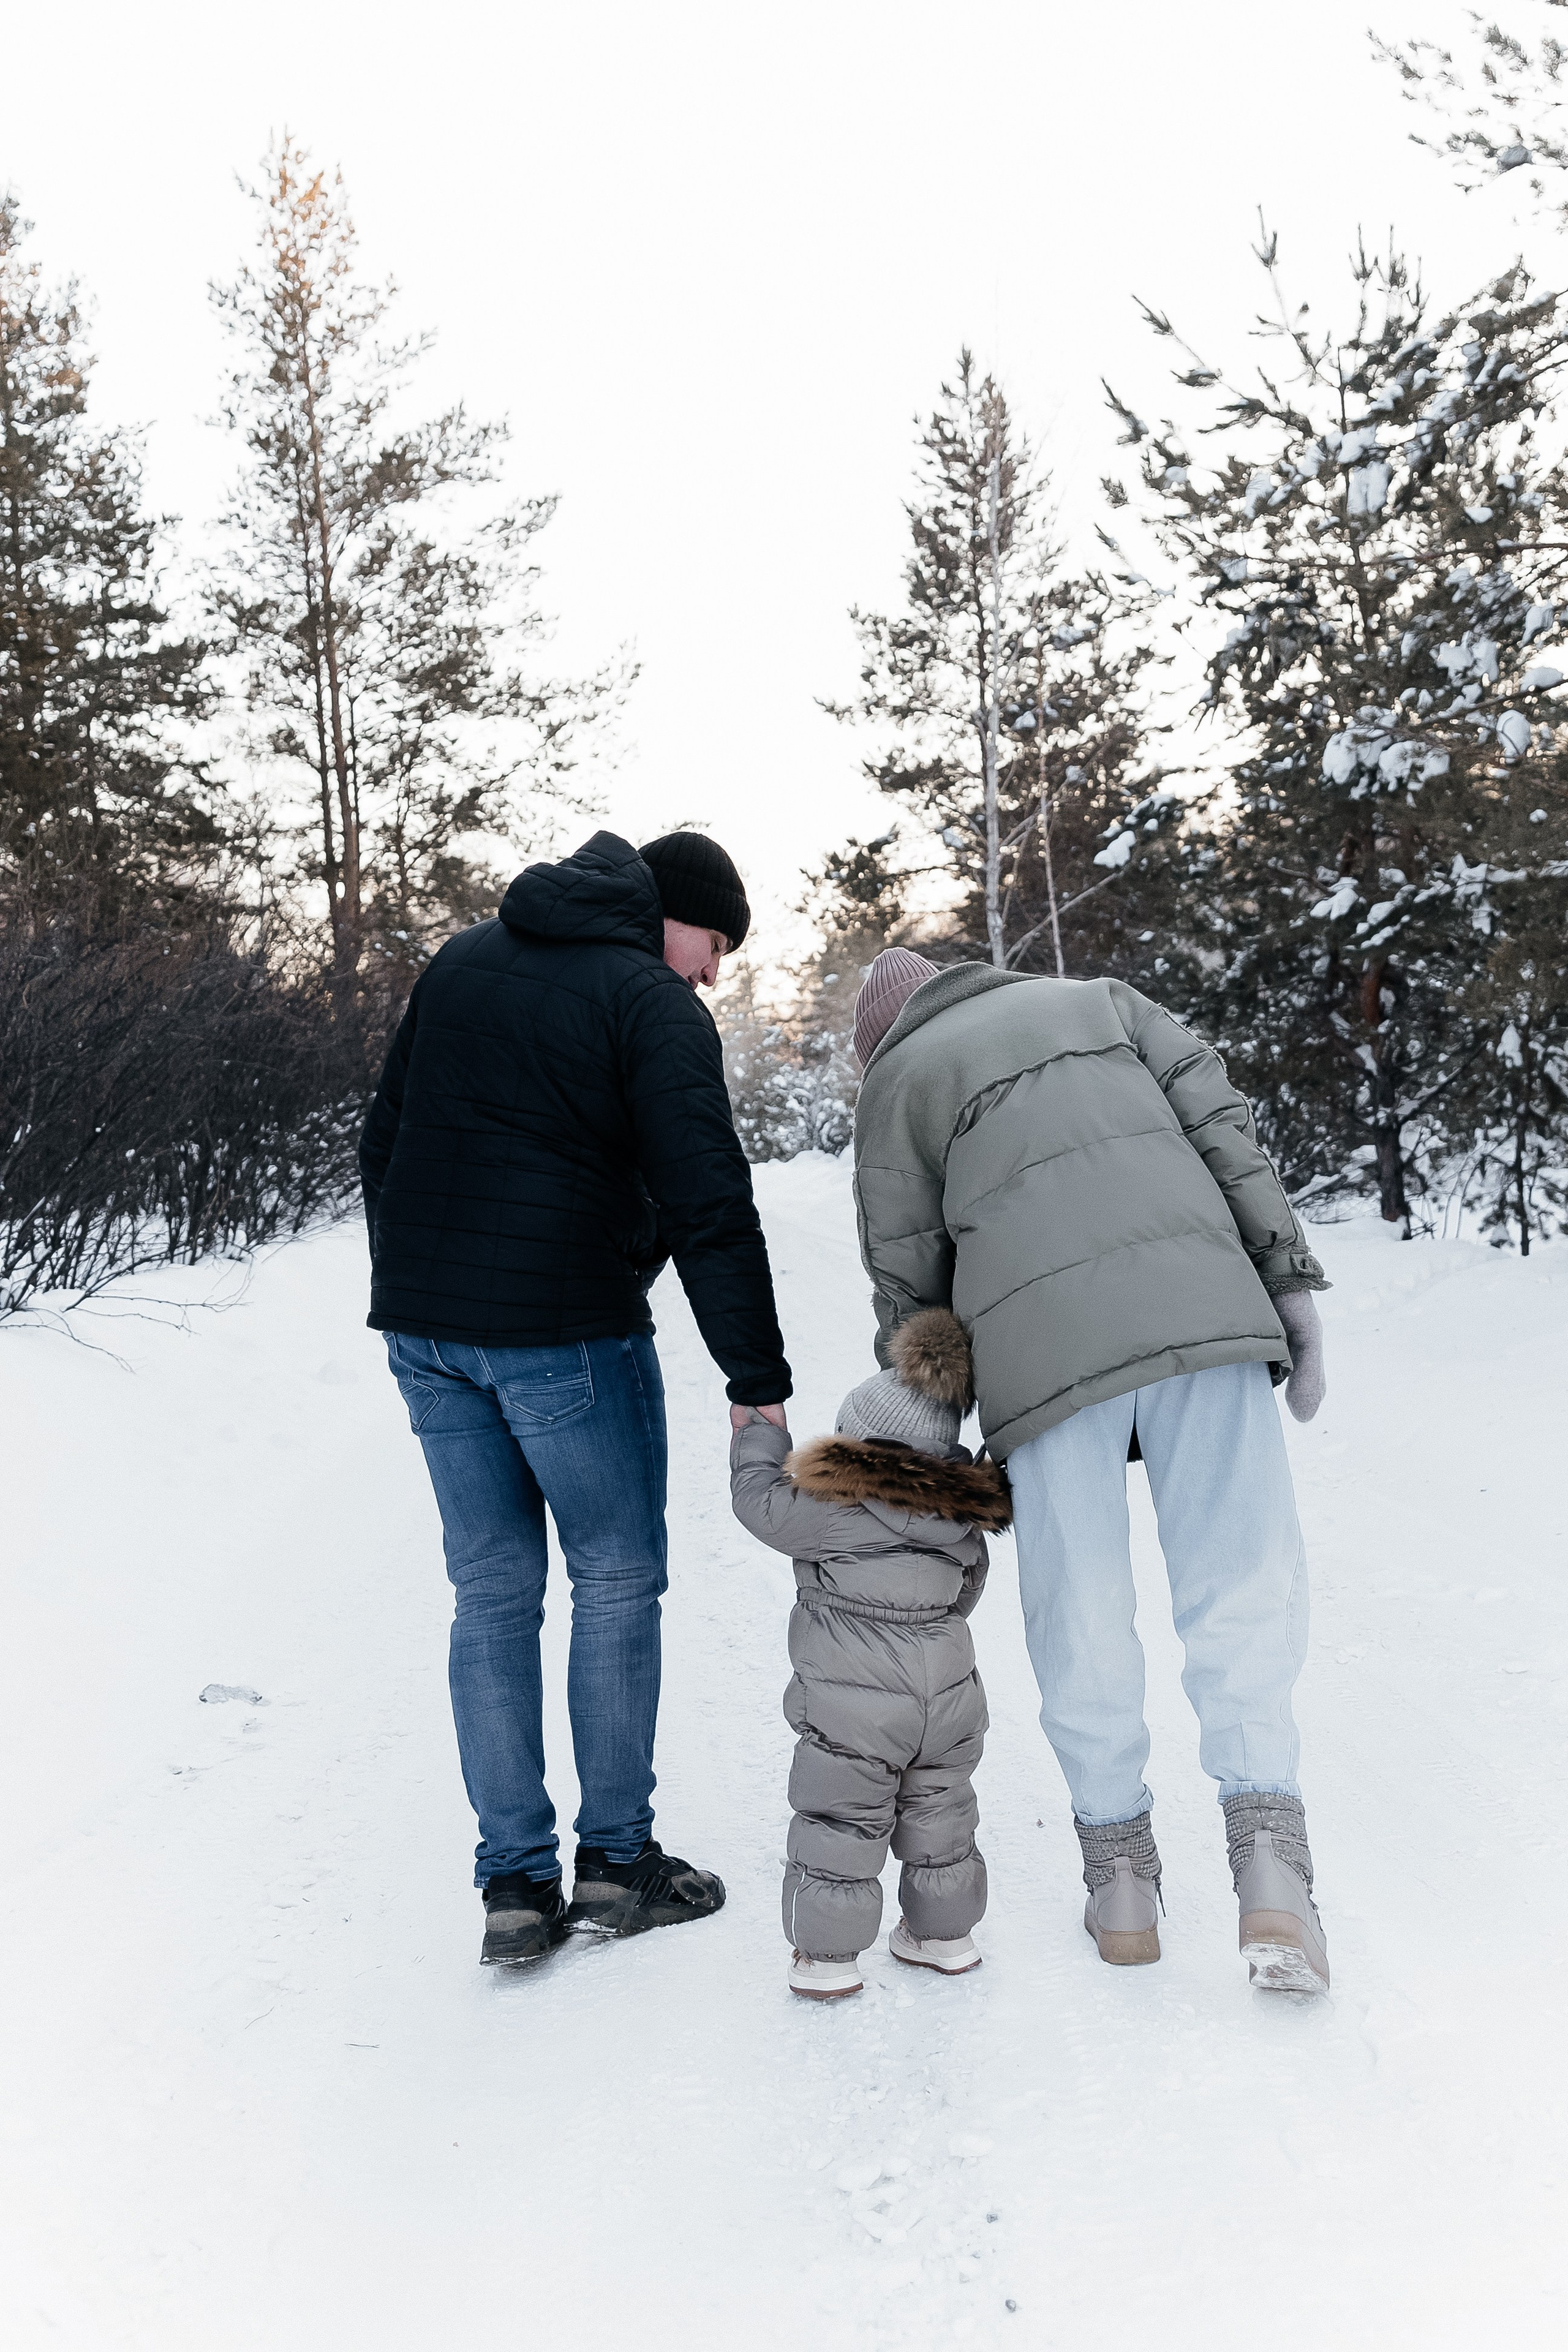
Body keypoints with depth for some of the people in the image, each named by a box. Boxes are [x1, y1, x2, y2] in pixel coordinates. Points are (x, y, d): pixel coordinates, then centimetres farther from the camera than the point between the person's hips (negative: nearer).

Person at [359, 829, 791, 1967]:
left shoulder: (460, 962, 15)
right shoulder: (653, 1003, -7)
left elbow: (384, 1146, 18)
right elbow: (709, 1204, -15)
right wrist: (758, 1380, -12)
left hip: (424, 1326, 6)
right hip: (568, 1330, -6)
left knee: (492, 1590, 11)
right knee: (617, 1578, 10)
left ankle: (516, 1885, 14)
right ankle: (617, 1859, 17)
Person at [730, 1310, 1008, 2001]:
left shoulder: (836, 1507, -17)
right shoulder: (963, 1512, 3)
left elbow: (761, 1498, -6)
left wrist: (758, 1429, 10)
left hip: (853, 1709, -6)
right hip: (948, 1696, 6)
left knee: (839, 1824, 7)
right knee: (939, 1816, 21)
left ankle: (827, 1954, 15)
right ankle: (943, 1934, 34)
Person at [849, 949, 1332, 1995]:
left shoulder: (895, 1081, 22)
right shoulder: (1101, 999, 28)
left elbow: (908, 1280, 18)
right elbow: (1223, 1129, 12)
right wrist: (1292, 1280, 9)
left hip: (1042, 1341, -1)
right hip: (1198, 1304, 1)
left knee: (1082, 1608, 10)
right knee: (1242, 1577, 3)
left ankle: (1122, 1876, 19)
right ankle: (1269, 1854, -11)